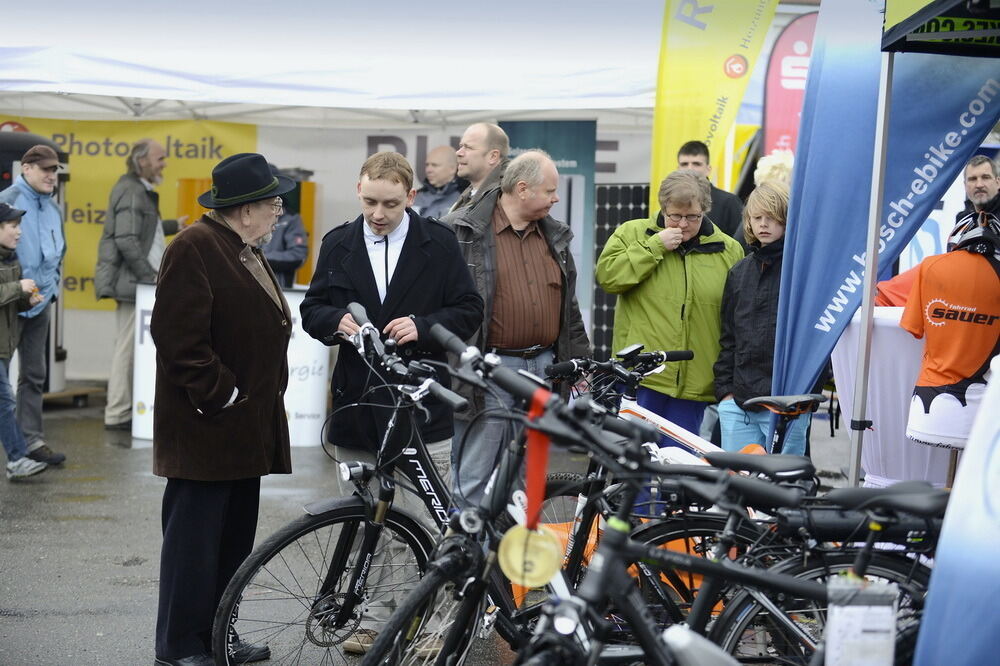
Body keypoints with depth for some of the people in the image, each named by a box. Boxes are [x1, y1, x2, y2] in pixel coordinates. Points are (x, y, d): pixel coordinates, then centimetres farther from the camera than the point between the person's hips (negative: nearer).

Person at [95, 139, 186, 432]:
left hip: (137, 281, 10)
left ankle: (120, 410, 16)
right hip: (131, 280, -10)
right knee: (128, 347, -6)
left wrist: (173, 226, 36)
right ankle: (117, 415, -2)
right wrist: (149, 275, -18)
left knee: (130, 347, 12)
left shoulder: (140, 190, 18)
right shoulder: (131, 192, -14)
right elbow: (126, 241, -22)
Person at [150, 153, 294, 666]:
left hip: (247, 425, 10)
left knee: (234, 534, 13)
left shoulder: (246, 251, 18)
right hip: (208, 426, -10)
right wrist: (220, 396, -18)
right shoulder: (194, 248, -14)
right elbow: (179, 336, -20)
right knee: (195, 535, -3)